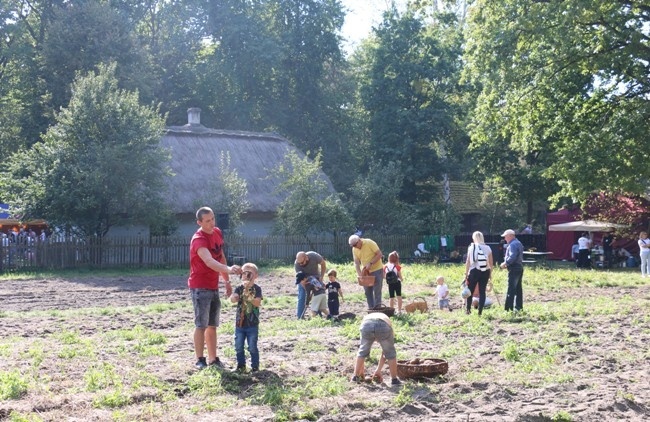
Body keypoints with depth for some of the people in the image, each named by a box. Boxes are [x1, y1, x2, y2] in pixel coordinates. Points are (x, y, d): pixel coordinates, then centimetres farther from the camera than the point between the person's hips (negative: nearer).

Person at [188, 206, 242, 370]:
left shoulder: (217, 233, 5)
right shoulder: (198, 240, -22)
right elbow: (209, 261, -40)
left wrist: (227, 281, 15)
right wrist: (228, 269, -55)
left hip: (214, 287, 8)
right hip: (200, 287, -8)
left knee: (212, 325, 11)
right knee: (201, 324, -7)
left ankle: (213, 359, 17)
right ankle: (200, 360, -1)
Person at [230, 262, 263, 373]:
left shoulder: (257, 289, -4)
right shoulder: (239, 288, 2)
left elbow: (258, 303, -15)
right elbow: (232, 299, -14)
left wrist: (249, 297, -30)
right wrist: (234, 297, -37)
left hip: (252, 324, -3)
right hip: (239, 322, 3)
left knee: (252, 347, 2)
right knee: (238, 347, 8)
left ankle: (255, 366, 13)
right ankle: (241, 365, 20)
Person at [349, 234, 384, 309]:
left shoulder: (369, 243, -16)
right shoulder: (354, 249, 0)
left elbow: (379, 254, -16)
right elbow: (356, 262, 2)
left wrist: (370, 263, -23)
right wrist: (359, 273, -12)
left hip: (377, 270, -6)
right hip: (365, 272, 6)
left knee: (377, 291, -7)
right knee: (367, 292, 6)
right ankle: (371, 309, 13)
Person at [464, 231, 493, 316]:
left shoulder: (471, 248, -3)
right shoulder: (488, 248, 3)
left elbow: (468, 262, -5)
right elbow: (491, 263, 4)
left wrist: (466, 273, -1)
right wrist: (490, 274, 13)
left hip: (474, 271, -2)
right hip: (485, 272, 2)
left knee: (470, 291, 11)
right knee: (482, 292, 5)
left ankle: (468, 309, 13)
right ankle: (480, 311, 2)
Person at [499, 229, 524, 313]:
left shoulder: (513, 245, -16)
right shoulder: (518, 243, 17)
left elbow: (512, 257, -26)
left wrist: (505, 263, -14)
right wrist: (507, 263, 12)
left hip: (514, 269, -10)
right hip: (519, 268, 10)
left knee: (511, 290, -10)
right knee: (518, 289, 14)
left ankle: (509, 308, -12)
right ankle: (519, 307, 19)